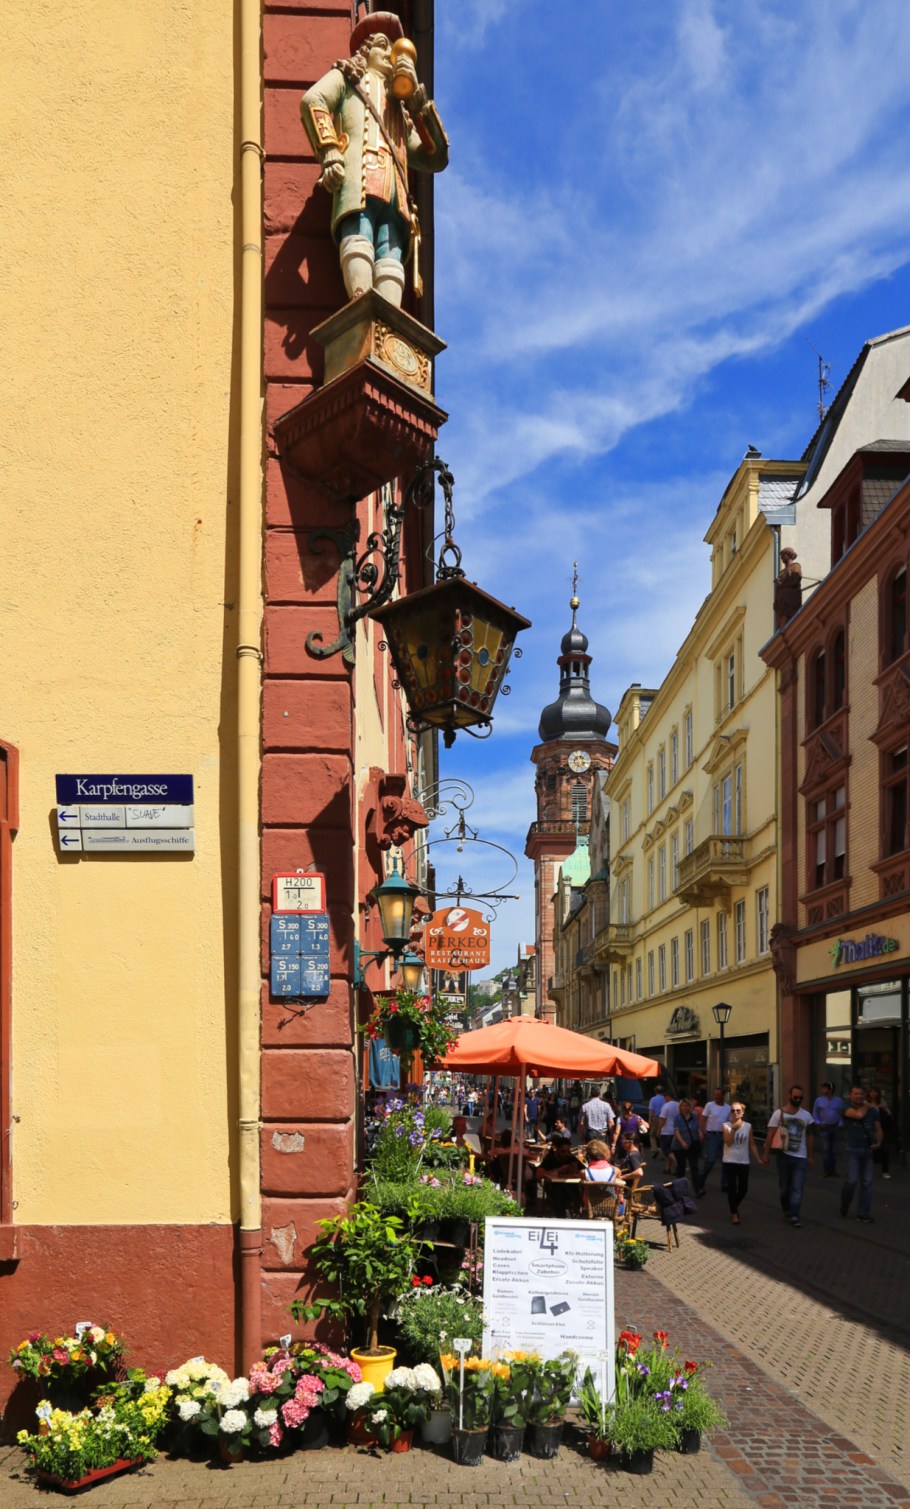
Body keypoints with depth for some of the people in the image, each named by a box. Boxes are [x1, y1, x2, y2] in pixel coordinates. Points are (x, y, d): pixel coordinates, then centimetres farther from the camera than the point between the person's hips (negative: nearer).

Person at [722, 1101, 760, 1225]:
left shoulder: (748, 1126, 3)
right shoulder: (726, 1126, -4)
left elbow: (752, 1145, 7)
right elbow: (728, 1142, -15)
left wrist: (758, 1159, 0)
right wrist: (734, 1129, -23)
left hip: (744, 1161, 3)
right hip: (730, 1161, -2)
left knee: (743, 1188, 4)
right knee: (732, 1187, -3)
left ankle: (735, 1206, 31)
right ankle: (734, 1213, 8)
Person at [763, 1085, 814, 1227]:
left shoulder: (806, 1116, 3)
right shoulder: (779, 1113, -6)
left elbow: (809, 1136, 10)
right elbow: (770, 1134, -6)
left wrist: (810, 1156, 8)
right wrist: (766, 1154, -9)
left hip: (801, 1157, 1)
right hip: (784, 1155, -1)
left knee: (797, 1188, -7)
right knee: (784, 1187, 11)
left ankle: (793, 1215, -6)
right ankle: (787, 1210, 31)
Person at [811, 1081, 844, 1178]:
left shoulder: (838, 1100, 4)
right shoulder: (819, 1101, 3)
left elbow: (842, 1114, 7)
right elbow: (815, 1114, 8)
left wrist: (840, 1124, -5)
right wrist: (818, 1123, -4)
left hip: (835, 1127, 1)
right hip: (824, 1128, -1)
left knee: (834, 1150, 6)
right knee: (825, 1150, -5)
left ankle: (833, 1170, 13)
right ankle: (827, 1171, -1)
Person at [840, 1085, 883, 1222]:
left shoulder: (872, 1110, 9)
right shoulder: (847, 1107, -3)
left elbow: (878, 1129, 13)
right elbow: (858, 1114, -22)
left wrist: (878, 1142, -4)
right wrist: (866, 1106, -4)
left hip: (868, 1149, 4)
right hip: (852, 1149, -4)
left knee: (866, 1182, 3)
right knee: (852, 1179, -11)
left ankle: (863, 1213, 9)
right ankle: (844, 1205, 16)